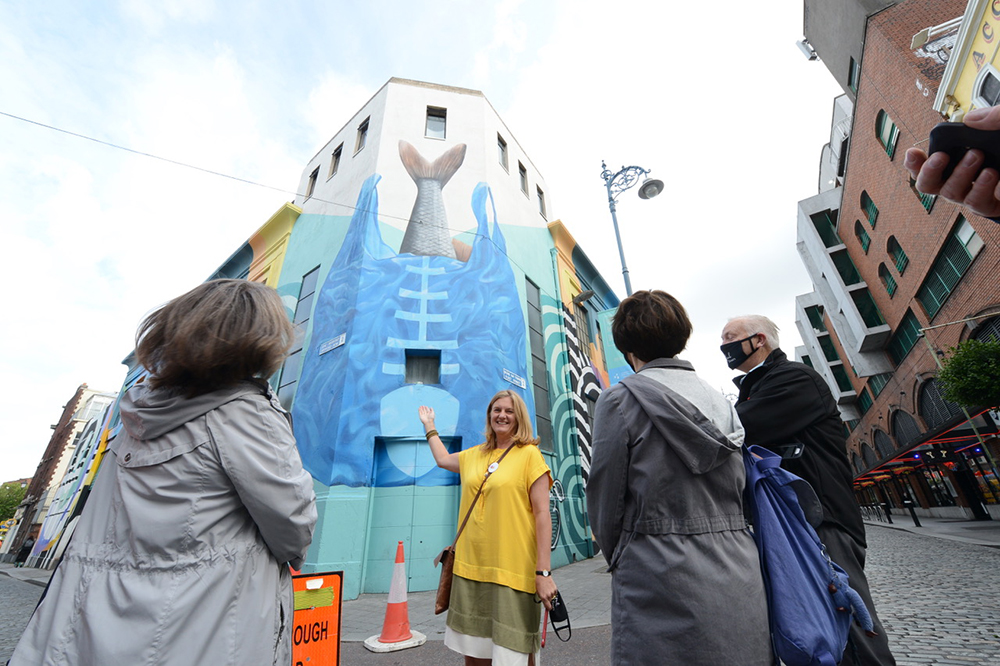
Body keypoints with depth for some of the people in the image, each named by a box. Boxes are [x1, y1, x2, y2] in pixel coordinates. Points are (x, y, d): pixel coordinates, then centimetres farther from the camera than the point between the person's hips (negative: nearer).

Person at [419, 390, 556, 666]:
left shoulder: (529, 454, -7)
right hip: (471, 568, 6)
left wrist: (543, 572, -14)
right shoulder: (474, 455, 10)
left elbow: (542, 514, -10)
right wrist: (429, 425, 38)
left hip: (512, 572, -5)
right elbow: (443, 459, 29)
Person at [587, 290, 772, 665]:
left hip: (665, 589, -6)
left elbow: (605, 499, -9)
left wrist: (618, 560, 9)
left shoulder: (620, 399, -13)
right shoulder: (722, 401, 6)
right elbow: (740, 492, 13)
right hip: (741, 585, 6)